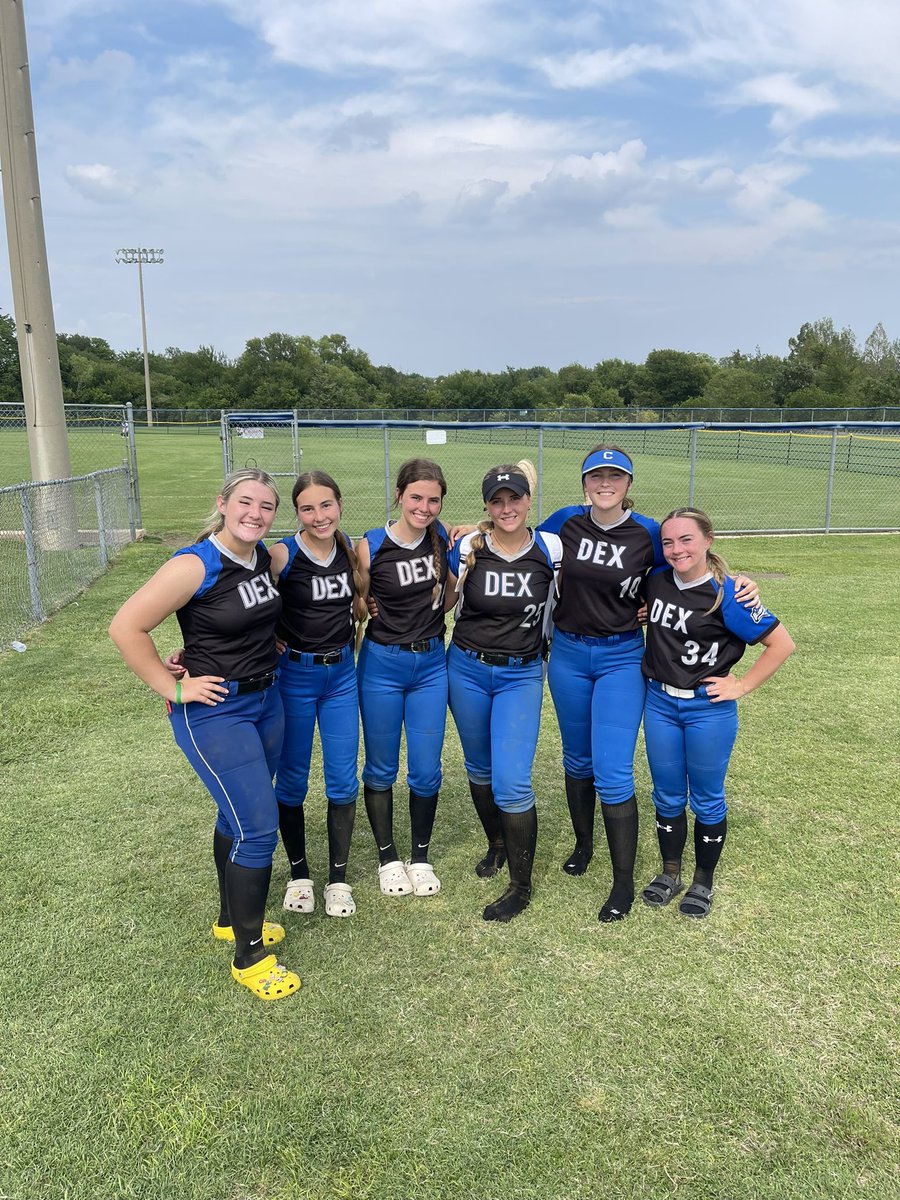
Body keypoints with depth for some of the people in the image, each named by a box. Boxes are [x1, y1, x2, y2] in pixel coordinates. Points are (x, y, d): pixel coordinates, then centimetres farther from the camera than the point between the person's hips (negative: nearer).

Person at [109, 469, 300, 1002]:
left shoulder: (265, 557, 2)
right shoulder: (195, 565, -21)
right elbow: (126, 627, -20)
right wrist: (173, 687, -16)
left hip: (266, 700, 7)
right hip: (214, 710, -7)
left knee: (238, 816, 20)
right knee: (259, 826, -7)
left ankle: (232, 919, 41)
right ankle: (249, 955, 10)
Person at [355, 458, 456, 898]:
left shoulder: (442, 537, -3)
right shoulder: (371, 546, -12)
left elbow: (454, 587, 14)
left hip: (431, 664, 2)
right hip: (381, 664, -2)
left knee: (426, 770, 7)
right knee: (381, 768, 11)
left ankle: (420, 857, 28)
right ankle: (387, 857, 30)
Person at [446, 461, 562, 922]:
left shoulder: (549, 548, -7)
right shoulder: (467, 548, -8)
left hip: (521, 676, -2)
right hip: (467, 669, 2)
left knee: (511, 782, -9)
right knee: (480, 767, 16)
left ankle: (521, 887, 9)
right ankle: (497, 844, 42)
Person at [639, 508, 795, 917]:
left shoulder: (727, 595, -17)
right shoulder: (656, 581, -2)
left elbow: (782, 643, -13)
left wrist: (741, 686, -12)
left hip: (709, 710, -4)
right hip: (659, 702, 4)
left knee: (707, 800, 12)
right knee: (667, 796, 16)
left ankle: (703, 882, 31)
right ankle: (670, 873, 35)